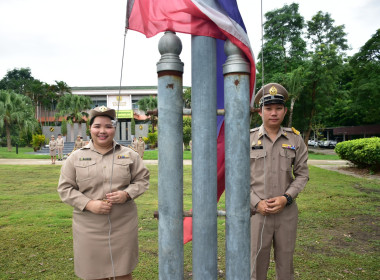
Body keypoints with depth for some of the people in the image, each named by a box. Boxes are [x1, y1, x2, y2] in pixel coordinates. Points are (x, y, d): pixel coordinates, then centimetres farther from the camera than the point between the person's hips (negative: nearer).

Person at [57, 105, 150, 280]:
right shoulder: (76, 157, 3)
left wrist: (127, 194, -13)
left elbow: (142, 179, 7)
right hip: (89, 229, 0)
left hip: (123, 226, 1)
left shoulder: (129, 155, 4)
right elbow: (65, 188, 2)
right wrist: (89, 204, -13)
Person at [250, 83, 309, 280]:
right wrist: (256, 203, -11)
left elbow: (302, 174, 5)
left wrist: (286, 198, -10)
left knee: (285, 262, 16)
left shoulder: (295, 139, 3)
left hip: (287, 212, 2)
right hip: (257, 212, -2)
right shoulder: (249, 138, -2)